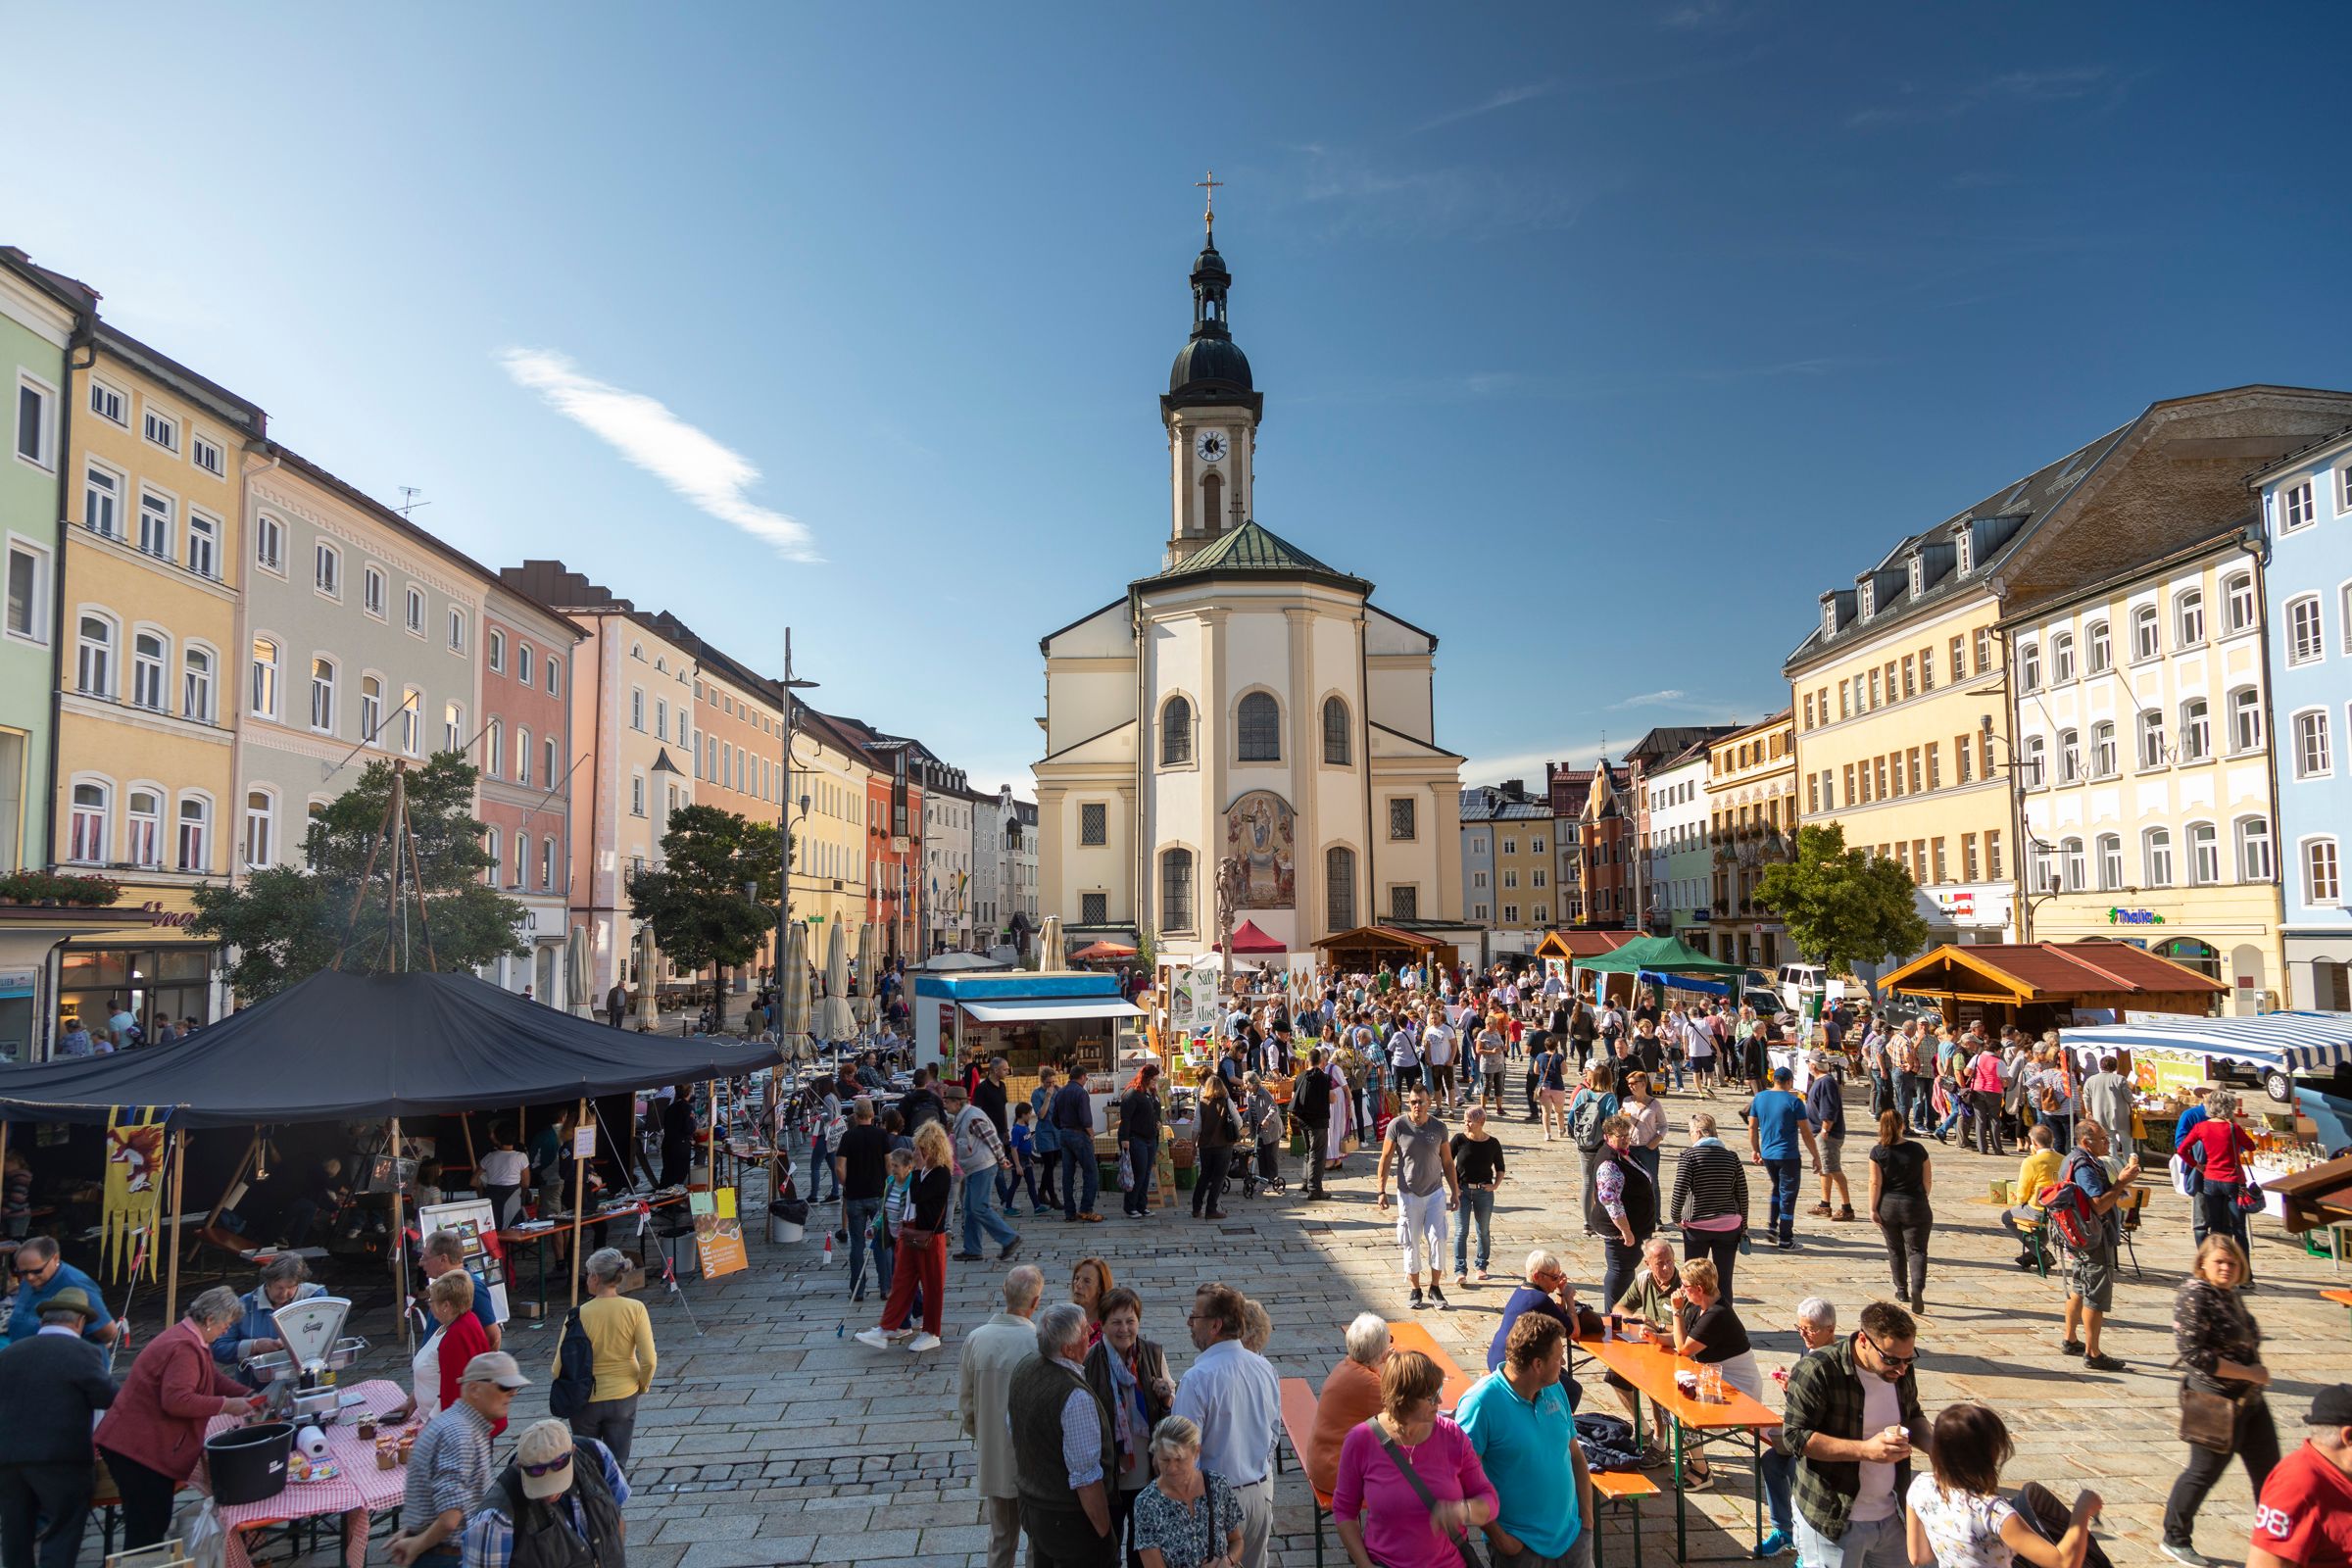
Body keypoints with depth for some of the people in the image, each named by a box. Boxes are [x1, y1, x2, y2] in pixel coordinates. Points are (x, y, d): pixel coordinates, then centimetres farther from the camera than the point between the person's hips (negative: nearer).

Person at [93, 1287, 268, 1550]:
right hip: (137, 1449, -11)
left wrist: (248, 1396, 10)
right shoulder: (184, 1348, -23)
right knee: (146, 1529, -7)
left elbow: (212, 1377, 21)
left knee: (156, 1524, 16)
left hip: (151, 1446, 11)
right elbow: (177, 1400, -31)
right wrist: (226, 1405, -21)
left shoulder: (190, 1340, 12)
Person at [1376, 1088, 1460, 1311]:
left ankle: (1435, 1287, 13)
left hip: (1435, 1193, 1)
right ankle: (1415, 1289, 20)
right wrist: (1381, 1191, -7)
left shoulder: (1438, 1127, -3)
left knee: (1438, 1240, -4)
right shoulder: (1397, 1126, -10)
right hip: (1408, 1194, -1)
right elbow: (1385, 1159, -4)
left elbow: (1447, 1162, 7)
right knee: (1411, 1244, 6)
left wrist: (1455, 1191, 7)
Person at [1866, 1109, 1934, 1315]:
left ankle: (1902, 1290, 26)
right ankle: (1917, 1288, -19)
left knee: (1895, 1249, 17)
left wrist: (1873, 1209, -5)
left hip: (1888, 1207, 1)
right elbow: (1927, 1181, 0)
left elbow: (1875, 1183, -11)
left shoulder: (1878, 1152, -9)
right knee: (1916, 1250, 2)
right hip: (1914, 1206, -1)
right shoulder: (1917, 1149, -6)